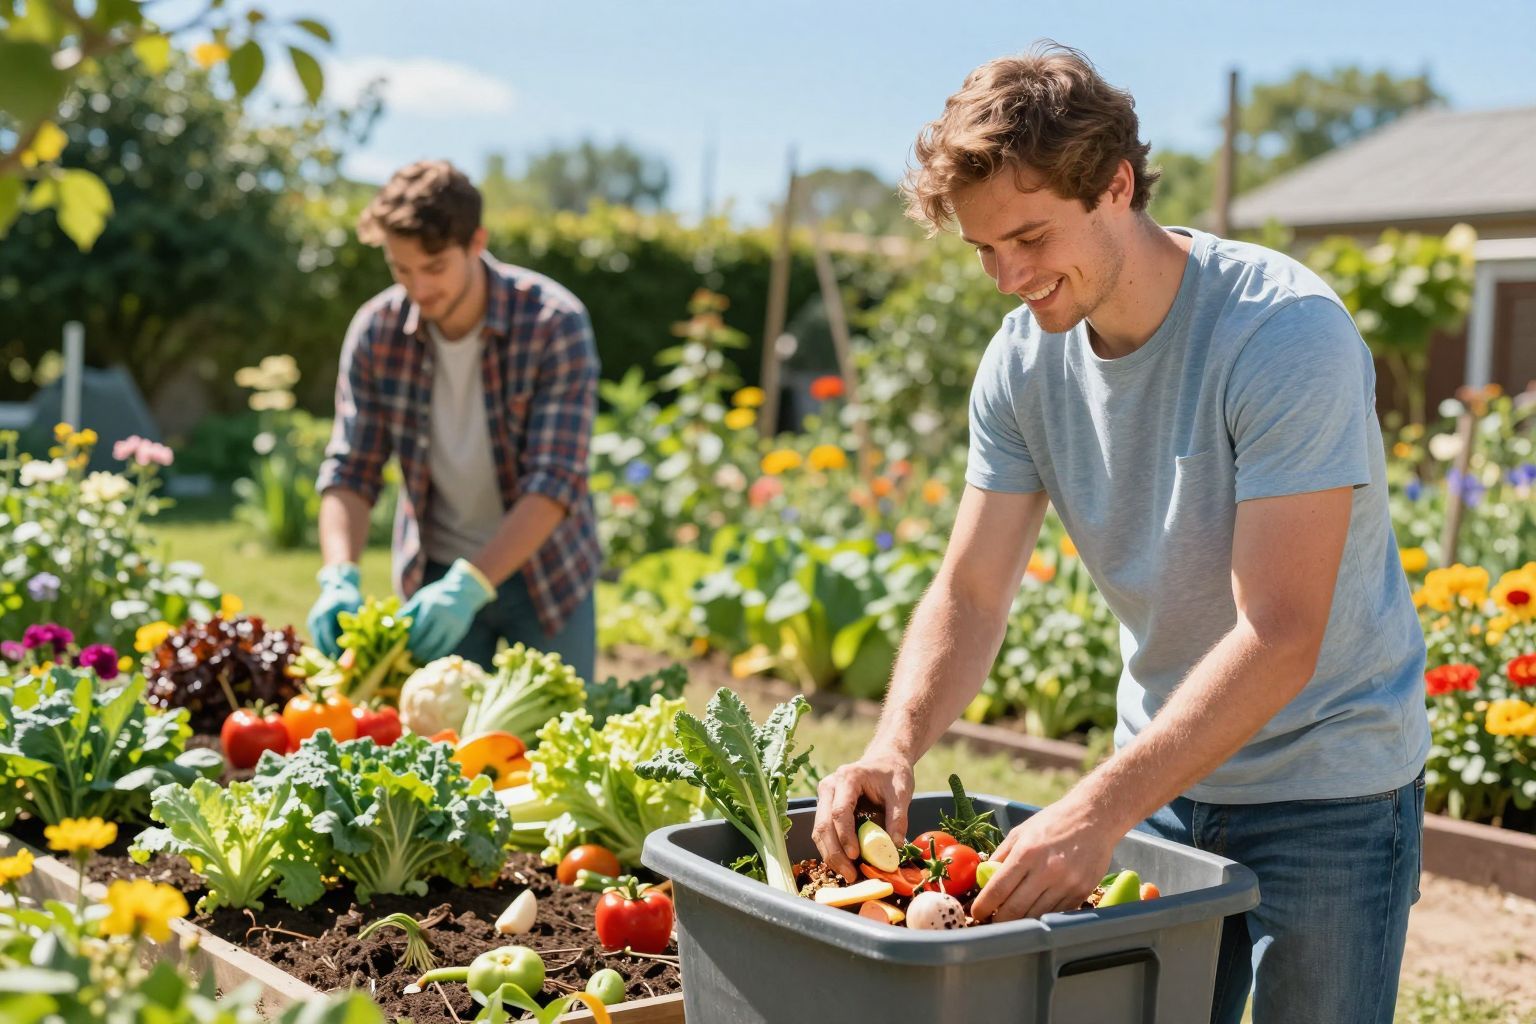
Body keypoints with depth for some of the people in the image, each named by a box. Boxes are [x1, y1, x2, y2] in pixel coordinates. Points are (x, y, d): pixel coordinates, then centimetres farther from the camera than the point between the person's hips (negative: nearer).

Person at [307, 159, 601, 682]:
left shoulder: (555, 324, -21)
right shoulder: (375, 331, -10)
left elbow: (555, 482, -26)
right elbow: (350, 472, -8)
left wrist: (471, 585, -36)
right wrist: (339, 577, -25)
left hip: (545, 570, -2)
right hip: (436, 574, 2)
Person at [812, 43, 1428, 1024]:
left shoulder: (1287, 333, -25)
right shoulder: (1024, 359, -6)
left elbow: (1280, 638, -30)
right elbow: (969, 594, -5)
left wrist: (1098, 810, -38)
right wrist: (895, 745, -24)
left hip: (1327, 784, -5)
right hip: (1164, 766, 5)